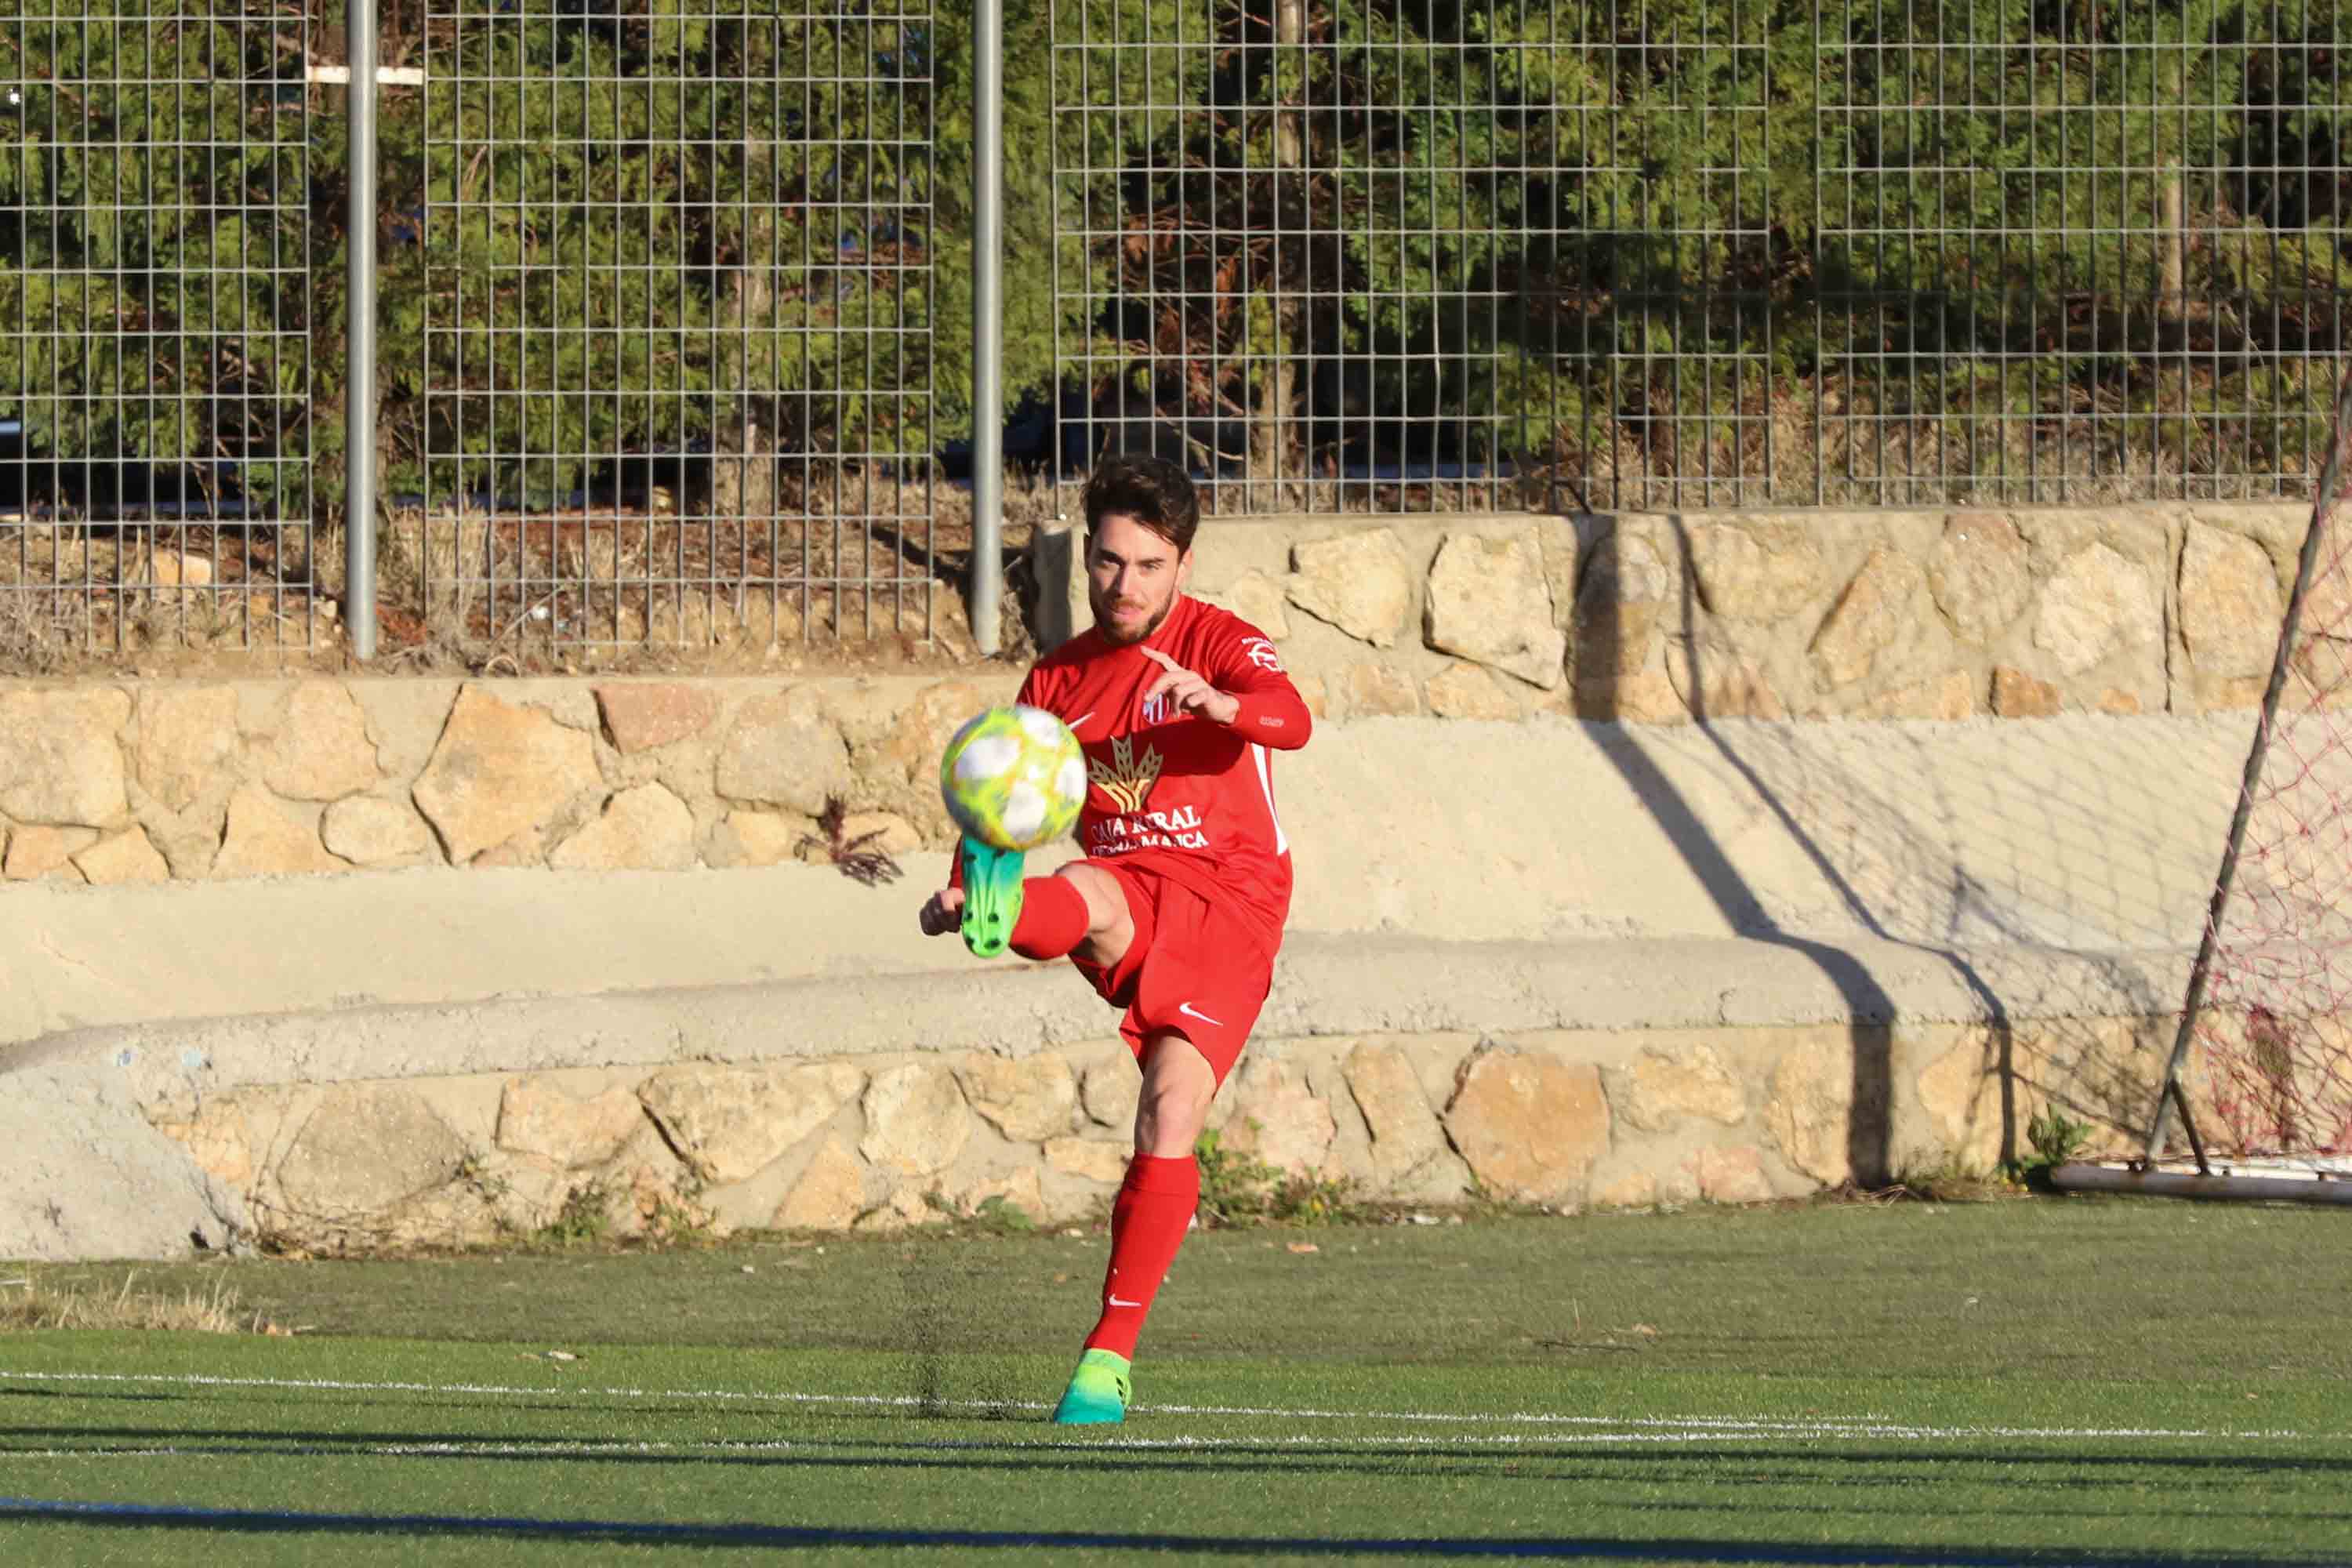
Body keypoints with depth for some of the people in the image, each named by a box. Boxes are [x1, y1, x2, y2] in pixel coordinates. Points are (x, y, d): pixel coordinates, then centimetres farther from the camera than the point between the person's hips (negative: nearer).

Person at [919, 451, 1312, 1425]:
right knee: (1087, 895, -35)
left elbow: (1291, 721, -21)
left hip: (1228, 898, -3)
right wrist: (967, 880, -6)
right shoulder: (1061, 679, 15)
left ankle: (1112, 1352, -10)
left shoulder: (1219, 644, 0)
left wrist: (1217, 701, -45)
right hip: (1127, 889, 3)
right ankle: (991, 917, -73)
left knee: (1172, 1109, -16)